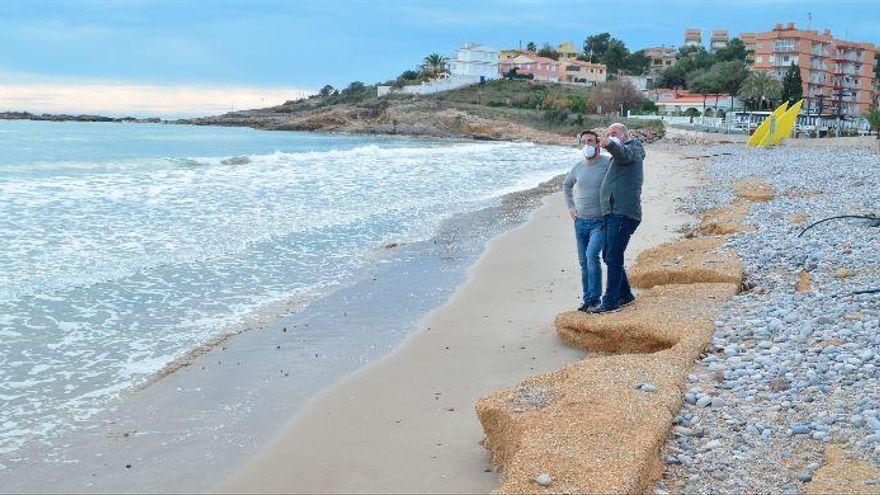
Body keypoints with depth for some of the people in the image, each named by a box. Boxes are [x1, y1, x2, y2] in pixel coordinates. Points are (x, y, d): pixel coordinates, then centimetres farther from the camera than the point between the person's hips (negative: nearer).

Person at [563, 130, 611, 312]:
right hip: (580, 221, 6)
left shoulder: (608, 163, -10)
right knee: (583, 262, 9)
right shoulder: (578, 166, 7)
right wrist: (570, 207, 16)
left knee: (592, 255, -22)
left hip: (600, 222, -6)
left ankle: (595, 298, -13)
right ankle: (587, 299, 19)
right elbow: (566, 185, 26)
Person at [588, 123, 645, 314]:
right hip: (613, 213, 10)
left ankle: (610, 302, -9)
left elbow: (623, 153, -31)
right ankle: (625, 295, 24)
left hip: (623, 214, -10)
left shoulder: (631, 150, -4)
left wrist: (610, 144, -52)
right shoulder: (619, 157, 28)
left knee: (613, 257, -11)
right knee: (608, 255, 14)